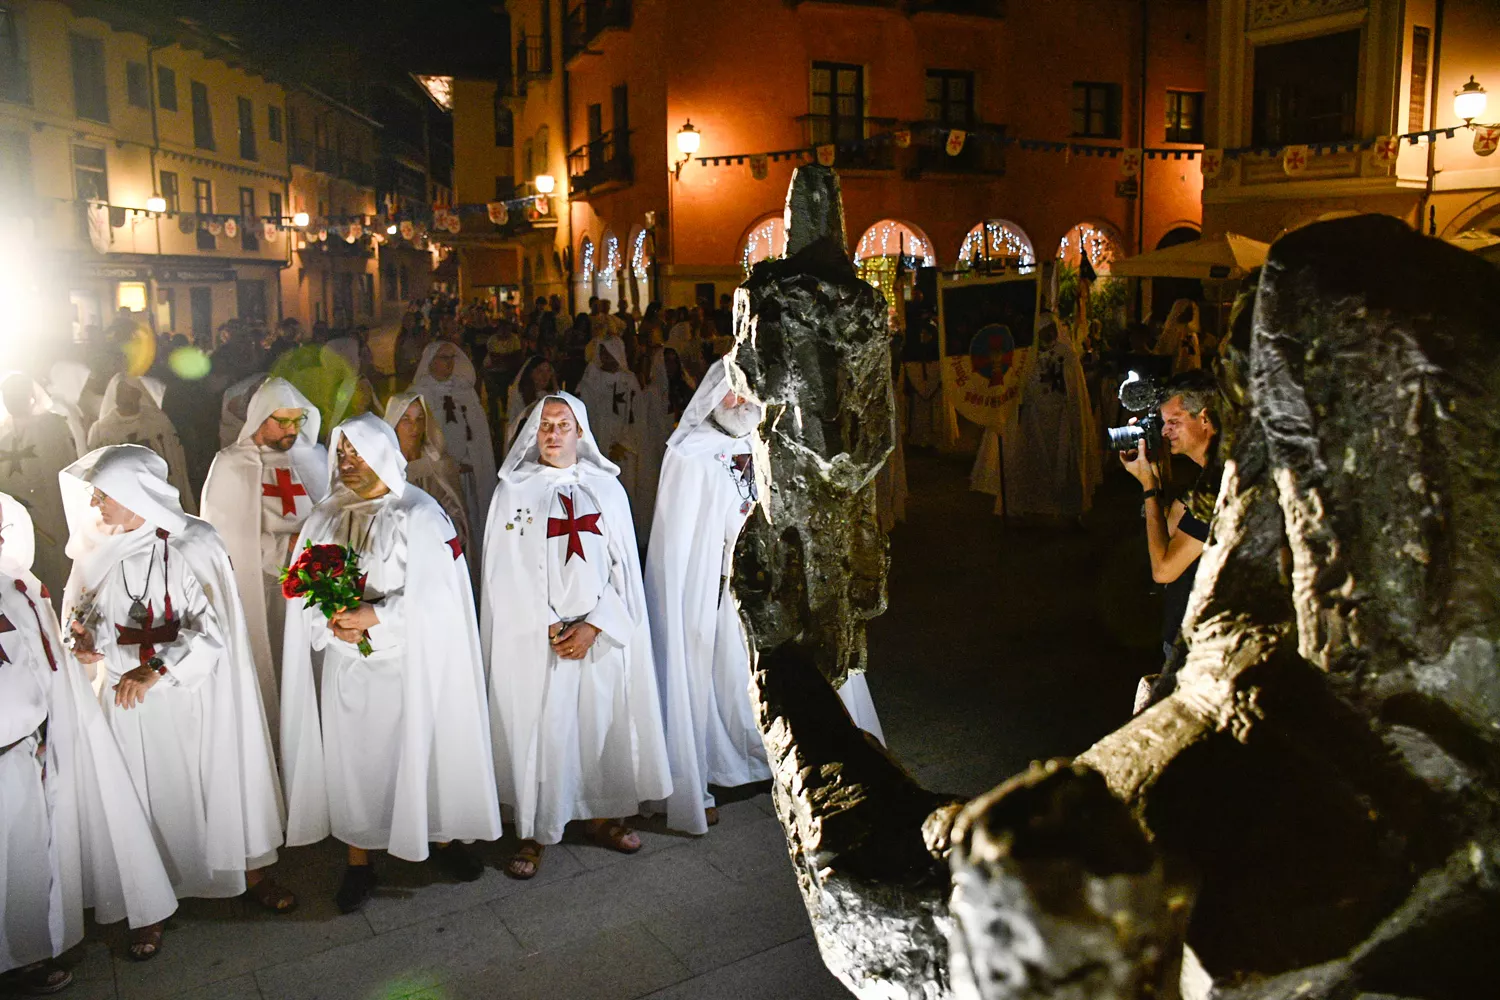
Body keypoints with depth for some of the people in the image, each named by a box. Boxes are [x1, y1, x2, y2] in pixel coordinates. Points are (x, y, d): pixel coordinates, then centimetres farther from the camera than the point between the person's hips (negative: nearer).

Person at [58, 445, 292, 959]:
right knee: (148, 793, 10)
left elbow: (211, 633, -21)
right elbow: (79, 611, 13)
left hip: (193, 694, -2)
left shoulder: (192, 546, -16)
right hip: (126, 696, 3)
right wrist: (81, 638, -10)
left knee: (220, 778, 11)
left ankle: (250, 872, 32)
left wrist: (153, 670, -34)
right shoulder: (97, 549, -3)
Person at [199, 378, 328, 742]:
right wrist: (286, 543, -10)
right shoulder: (231, 464, -2)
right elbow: (223, 533, -5)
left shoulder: (312, 457, 6)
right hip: (253, 587, -2)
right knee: (263, 668, 0)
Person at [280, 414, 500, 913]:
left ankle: (443, 838, 27)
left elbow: (434, 590, -13)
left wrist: (375, 617, -20)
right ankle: (359, 861, 21)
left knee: (423, 748, 7)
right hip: (346, 664, 3)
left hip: (407, 662, -3)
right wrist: (333, 624, -13)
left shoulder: (417, 513, -7)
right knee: (353, 756, 7)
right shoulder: (324, 519, 7)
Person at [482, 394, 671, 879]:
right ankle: (534, 835, 13)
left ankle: (602, 817, 27)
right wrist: (550, 628, -12)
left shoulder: (607, 487, 7)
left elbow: (624, 566, 2)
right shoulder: (514, 490, 2)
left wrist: (593, 626, -10)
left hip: (601, 635, 2)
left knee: (603, 725, 9)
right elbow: (507, 571, -4)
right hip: (534, 637, -2)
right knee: (536, 730, 1)